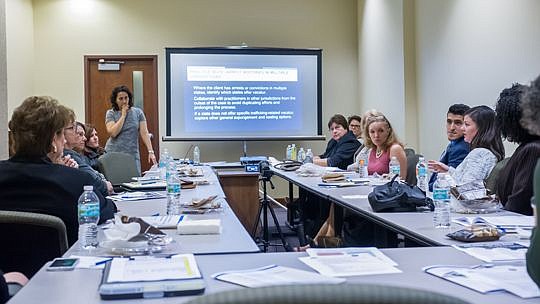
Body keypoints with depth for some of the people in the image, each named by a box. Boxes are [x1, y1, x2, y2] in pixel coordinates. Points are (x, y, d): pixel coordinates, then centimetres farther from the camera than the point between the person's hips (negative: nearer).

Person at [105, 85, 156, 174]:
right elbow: (113, 133, -12)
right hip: (114, 155, -1)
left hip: (132, 155, 1)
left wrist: (150, 151, -11)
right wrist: (123, 115, -8)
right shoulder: (110, 113, 4)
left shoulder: (138, 112, 6)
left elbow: (144, 133, -1)